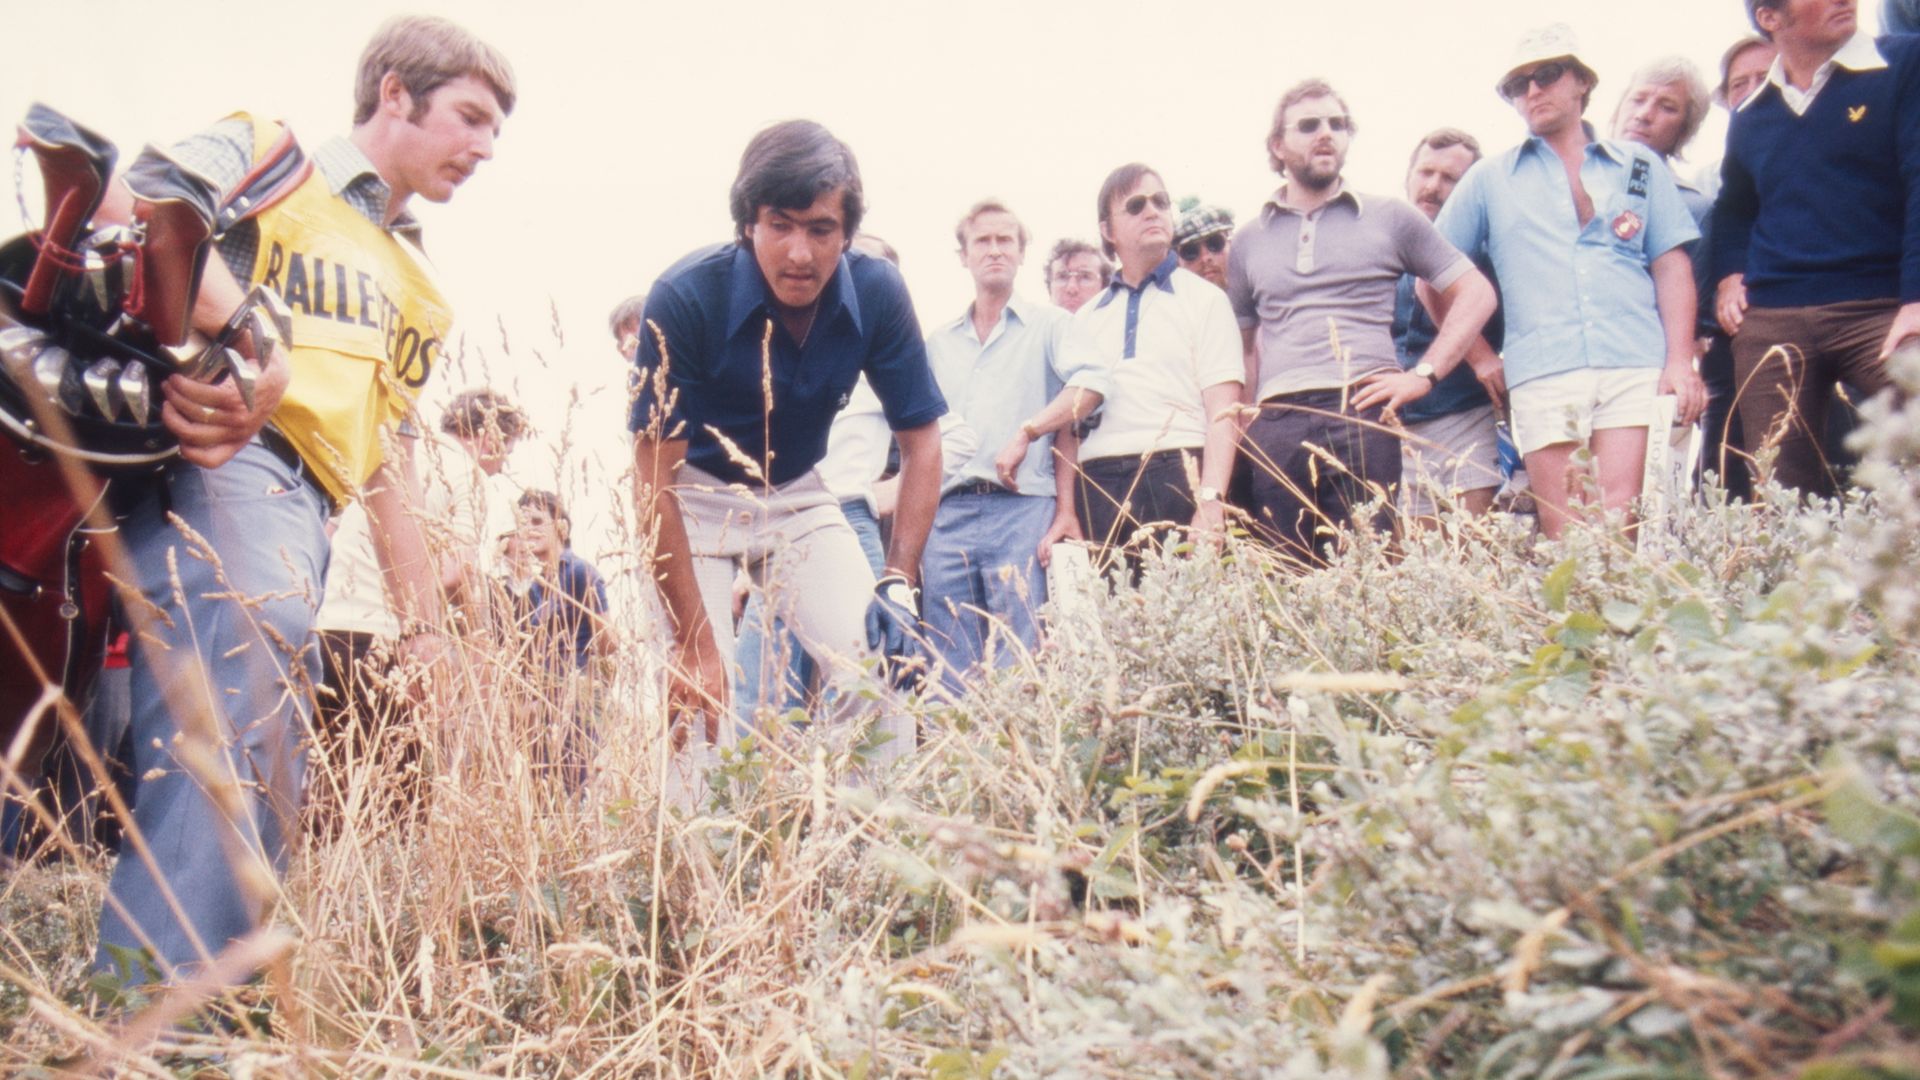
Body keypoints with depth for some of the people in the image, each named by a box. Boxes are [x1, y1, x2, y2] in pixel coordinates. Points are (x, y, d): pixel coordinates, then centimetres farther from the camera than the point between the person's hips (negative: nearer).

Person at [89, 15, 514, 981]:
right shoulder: (265, 152, 14)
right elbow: (135, 198, -9)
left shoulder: (417, 291, 33)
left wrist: (422, 620, 24)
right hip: (221, 464, -8)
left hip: (302, 506, 8)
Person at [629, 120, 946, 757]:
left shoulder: (878, 294, -17)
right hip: (695, 499, -2)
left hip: (797, 497, 3)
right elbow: (655, 479, -23)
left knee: (880, 661, -13)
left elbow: (920, 440, -7)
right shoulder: (685, 297, -26)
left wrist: (898, 581, -19)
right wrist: (694, 641, -25)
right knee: (697, 692, -15)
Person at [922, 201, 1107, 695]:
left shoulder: (1049, 325, 9)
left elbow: (1091, 382, -10)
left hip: (1021, 510, -4)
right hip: (947, 514, 4)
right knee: (949, 669, 2)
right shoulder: (937, 342, 21)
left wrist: (1026, 433, -17)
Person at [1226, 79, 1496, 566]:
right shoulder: (1247, 241, 19)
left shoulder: (1390, 218, 13)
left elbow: (1477, 293, 11)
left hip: (1362, 412, -2)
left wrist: (1423, 375, 0)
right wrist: (1242, 427, 8)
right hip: (1275, 424, 2)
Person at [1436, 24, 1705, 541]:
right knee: (1565, 534, -5)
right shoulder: (1488, 179, 17)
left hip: (1637, 367, 0)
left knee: (1621, 522, -10)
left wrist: (1681, 360, -1)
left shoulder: (1640, 165, 18)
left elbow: (1672, 266, 12)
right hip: (1541, 375, 0)